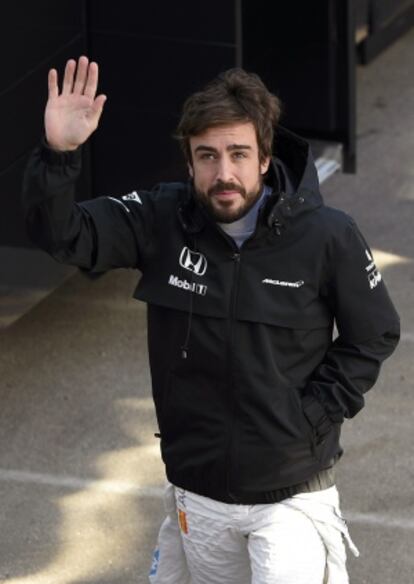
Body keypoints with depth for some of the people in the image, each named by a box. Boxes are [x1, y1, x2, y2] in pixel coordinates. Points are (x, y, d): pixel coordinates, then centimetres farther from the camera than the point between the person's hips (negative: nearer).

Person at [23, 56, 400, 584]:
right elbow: (61, 235, -16)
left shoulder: (327, 237, -15)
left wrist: (314, 414, -11)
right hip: (198, 493, 3)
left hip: (290, 494, -3)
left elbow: (373, 336, -2)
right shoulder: (163, 221, -10)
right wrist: (58, 154, -33)